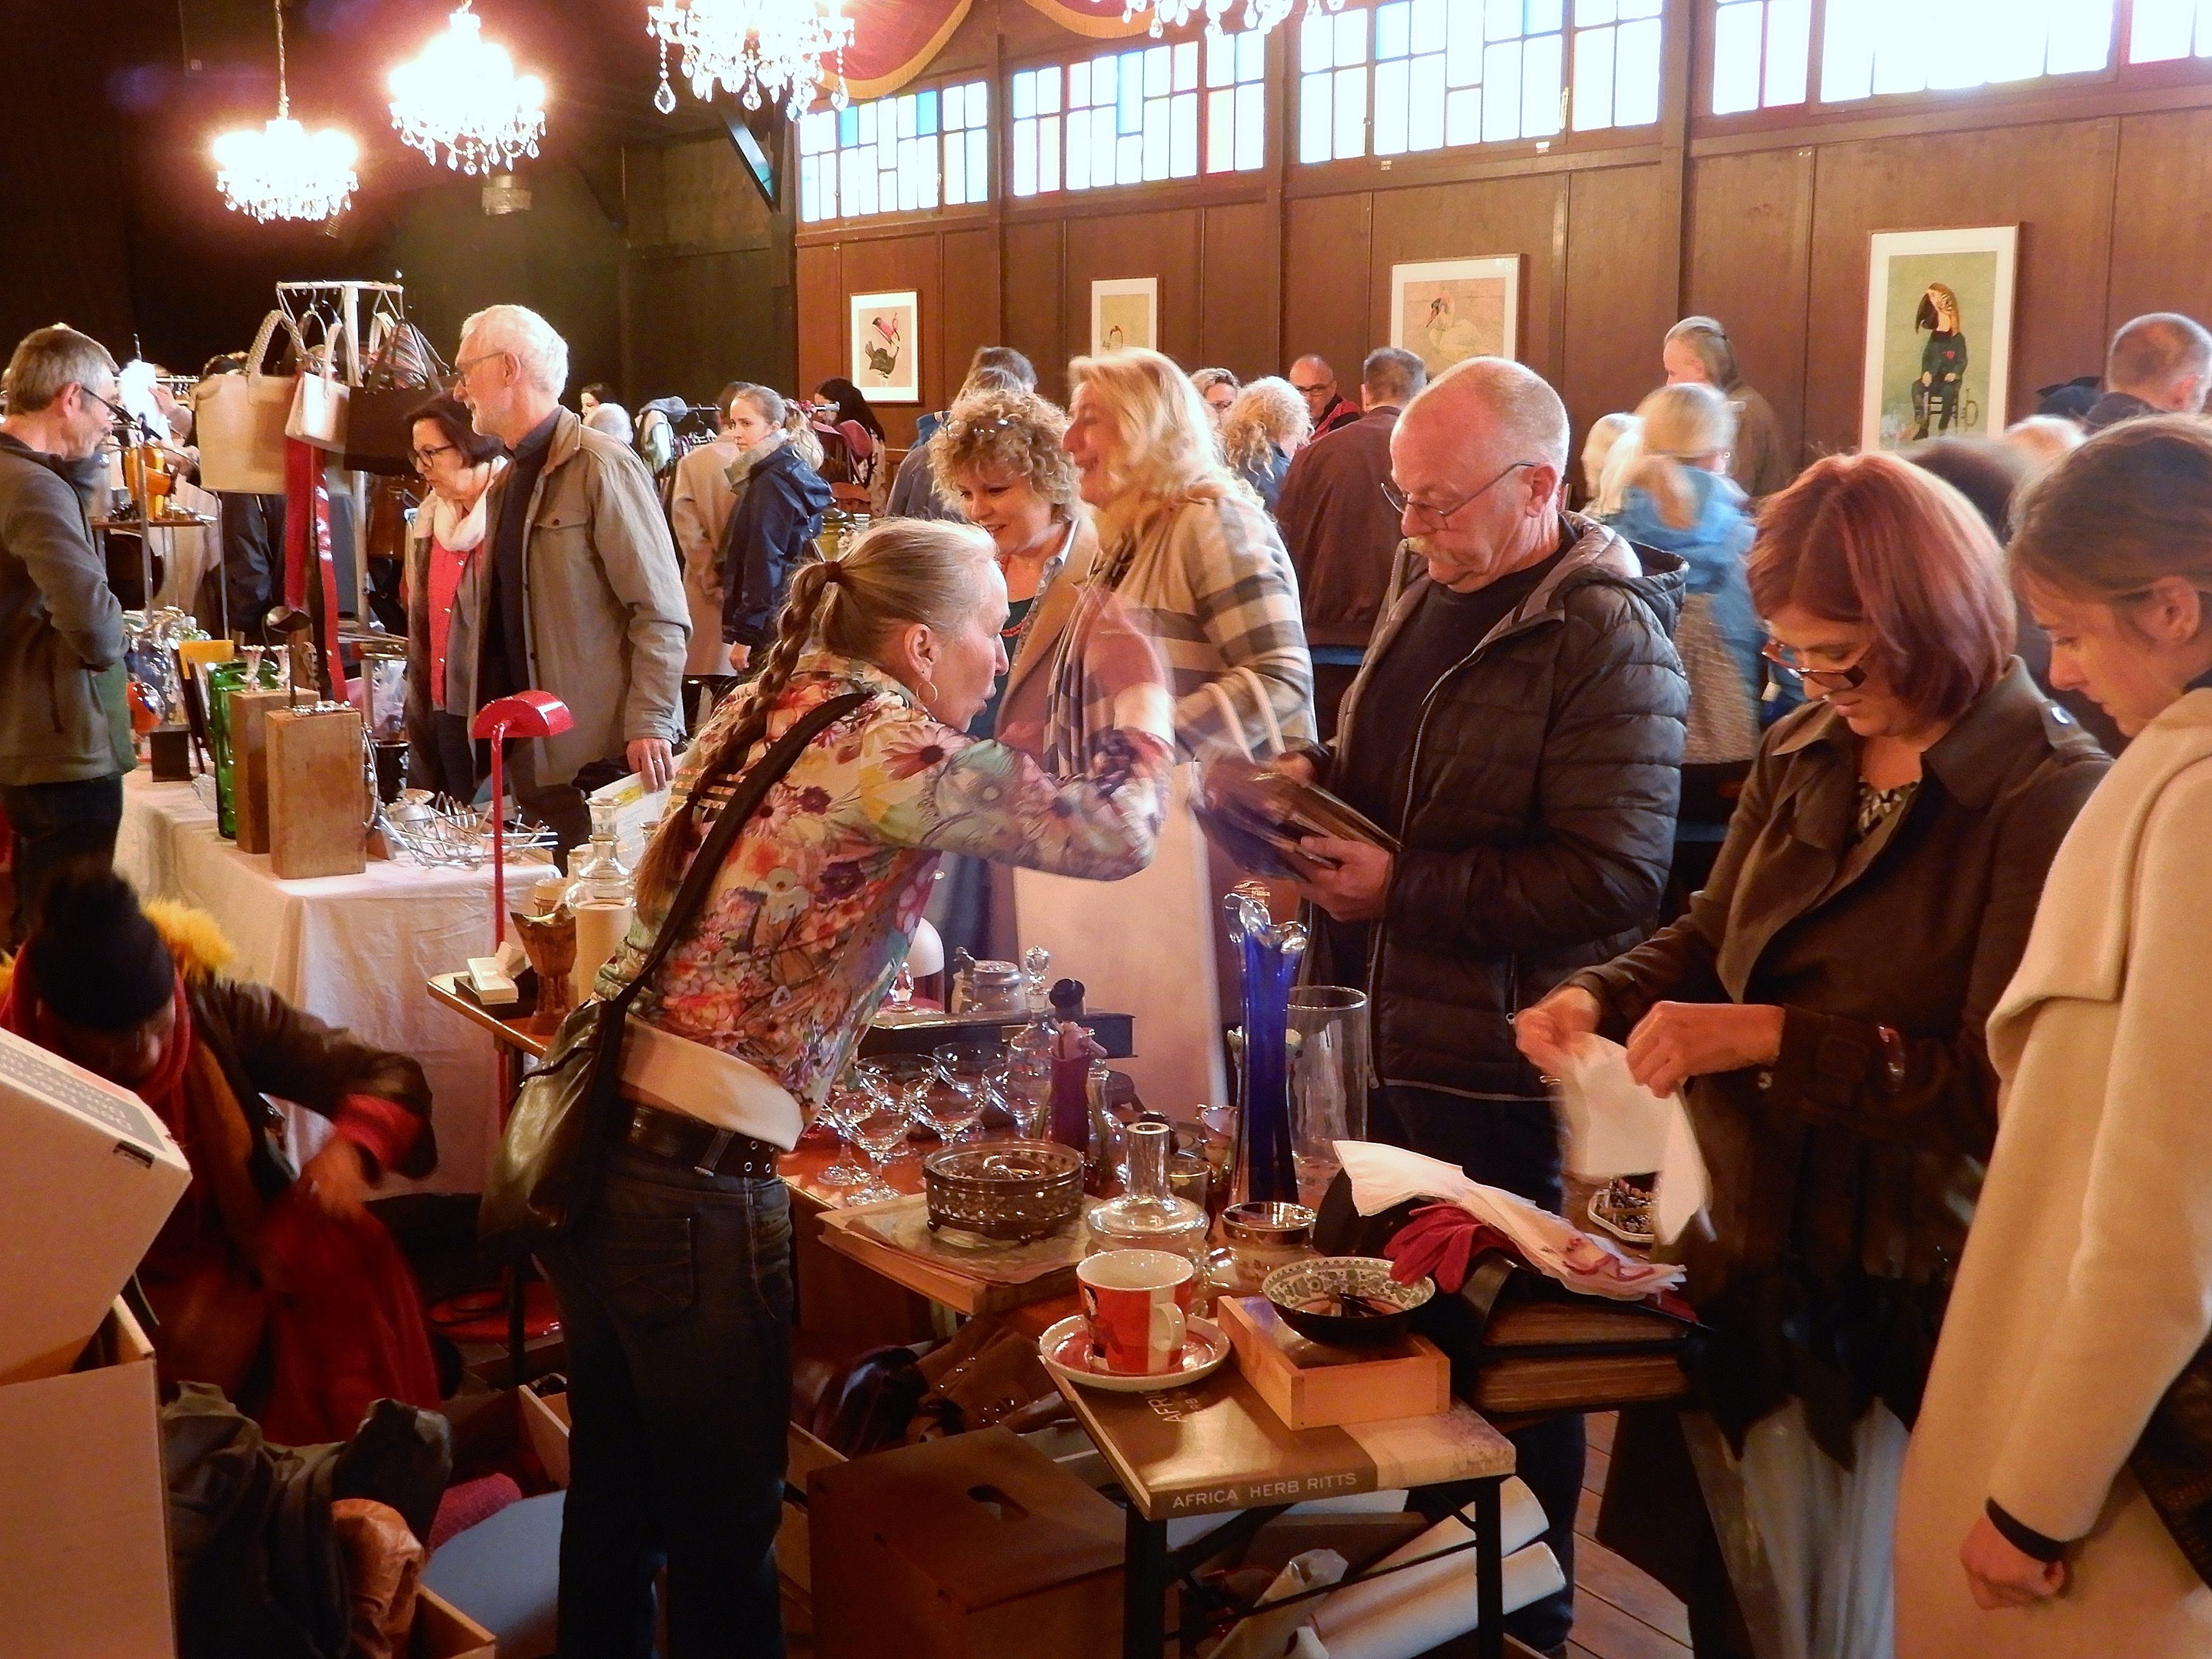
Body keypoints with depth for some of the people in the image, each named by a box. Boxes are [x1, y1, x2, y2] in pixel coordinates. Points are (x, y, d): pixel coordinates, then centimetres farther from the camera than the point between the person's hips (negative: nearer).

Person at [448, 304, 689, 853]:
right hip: (533, 758, 8)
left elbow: (661, 611, -14)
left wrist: (649, 725, -20)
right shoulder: (506, 483, 16)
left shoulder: (602, 467, -9)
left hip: (603, 754, -8)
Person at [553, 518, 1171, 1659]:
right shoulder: (894, 749, -13)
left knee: (614, 1488, 23)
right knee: (724, 1523, 11)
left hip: (588, 1132, 8)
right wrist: (1142, 694, 9)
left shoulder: (761, 707, 10)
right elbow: (1114, 837, -6)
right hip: (694, 1178, -8)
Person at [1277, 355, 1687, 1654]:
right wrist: (1315, 779, 2)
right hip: (1382, 1035, 8)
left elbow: (1612, 876, -23)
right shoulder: (1429, 593, 11)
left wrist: (1403, 887, -20)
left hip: (1499, 1071, -8)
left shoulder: (1610, 638, -16)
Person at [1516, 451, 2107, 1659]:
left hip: (1907, 1308, -6)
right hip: (1754, 1266, 6)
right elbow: (1714, 937, 14)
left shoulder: (2054, 798, -16)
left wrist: (1773, 1040, -25)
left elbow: (2005, 1084, -22)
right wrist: (1599, 998, -6)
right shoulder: (1803, 754, 4)